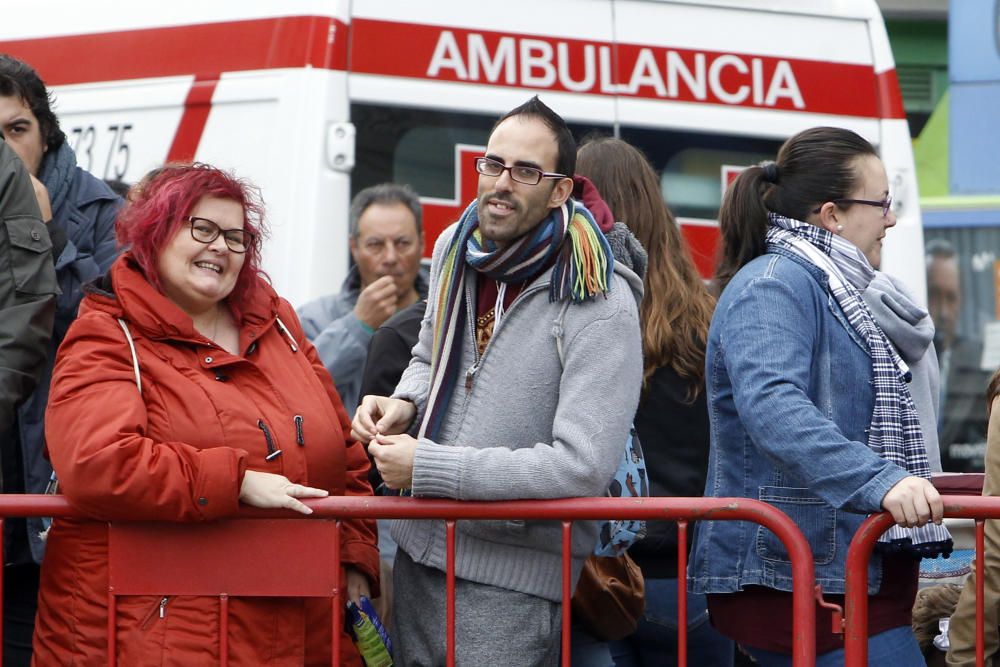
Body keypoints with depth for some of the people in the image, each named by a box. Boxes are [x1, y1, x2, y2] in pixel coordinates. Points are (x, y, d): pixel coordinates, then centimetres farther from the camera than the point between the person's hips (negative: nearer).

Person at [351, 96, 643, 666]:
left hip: (513, 581, -7)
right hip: (419, 553, 7)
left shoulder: (600, 307, -18)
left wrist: (428, 468, -23)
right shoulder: (454, 251, 5)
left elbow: (583, 466, -26)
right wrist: (405, 405, 1)